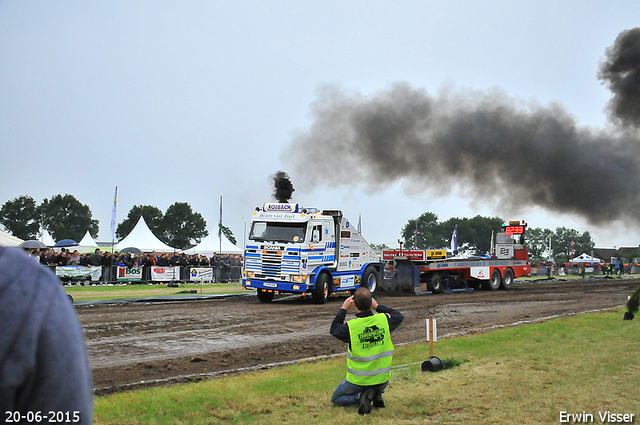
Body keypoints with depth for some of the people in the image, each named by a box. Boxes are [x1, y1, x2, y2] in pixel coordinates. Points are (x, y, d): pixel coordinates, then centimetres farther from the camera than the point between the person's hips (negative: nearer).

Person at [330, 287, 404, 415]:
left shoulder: (351, 326, -21)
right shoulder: (384, 320, -13)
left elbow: (334, 329, 2)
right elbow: (399, 316, 11)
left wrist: (343, 309, 8)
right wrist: (378, 307, 13)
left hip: (358, 381, -3)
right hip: (382, 380, 3)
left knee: (335, 399, 22)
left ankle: (359, 397, -6)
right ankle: (377, 395, 8)